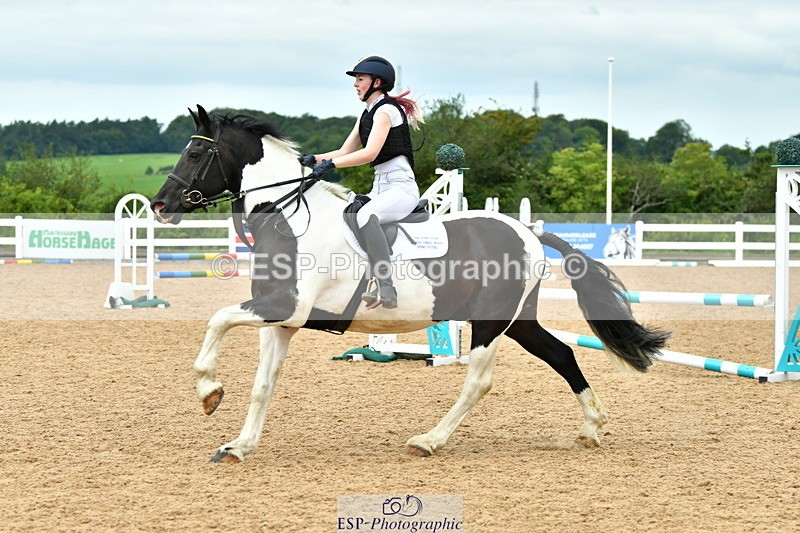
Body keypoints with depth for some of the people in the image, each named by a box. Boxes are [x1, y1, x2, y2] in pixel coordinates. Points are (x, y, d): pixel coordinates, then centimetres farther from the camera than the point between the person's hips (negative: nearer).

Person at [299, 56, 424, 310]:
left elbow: (370, 152, -22)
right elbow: (345, 152, 19)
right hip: (380, 188, 11)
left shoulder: (386, 110, -10)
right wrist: (314, 159, 3)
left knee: (365, 216, -37)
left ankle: (386, 288, -42)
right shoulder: (367, 115, 18)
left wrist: (330, 164, -27)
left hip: (401, 187, -11)